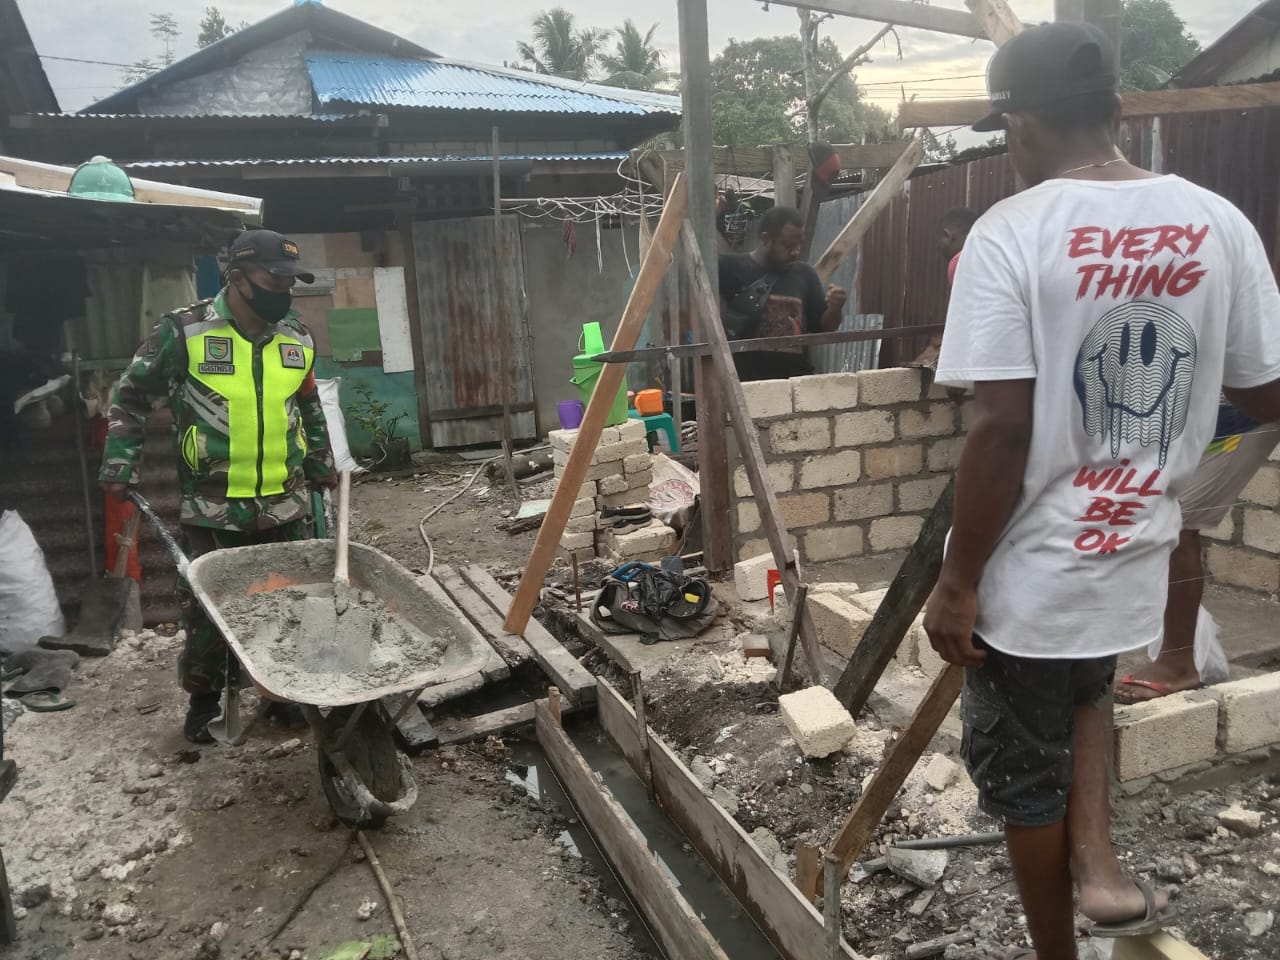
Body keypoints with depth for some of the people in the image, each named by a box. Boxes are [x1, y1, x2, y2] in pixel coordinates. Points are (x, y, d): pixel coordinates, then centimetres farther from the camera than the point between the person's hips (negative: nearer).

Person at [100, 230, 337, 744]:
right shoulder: (184, 331, -9)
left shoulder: (297, 337, 5)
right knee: (205, 606, 6)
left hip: (285, 507, 4)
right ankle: (203, 701, 27)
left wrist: (322, 465, 22)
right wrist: (119, 463, -3)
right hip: (212, 509, -3)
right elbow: (130, 395, 2)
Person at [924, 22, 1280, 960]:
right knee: (1084, 688, 36)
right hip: (1139, 552, 5)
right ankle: (1099, 863, 21)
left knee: (1025, 771, 17)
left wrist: (958, 582, -13)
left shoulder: (1011, 233, -17)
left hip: (1031, 568, -5)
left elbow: (1004, 430, -21)